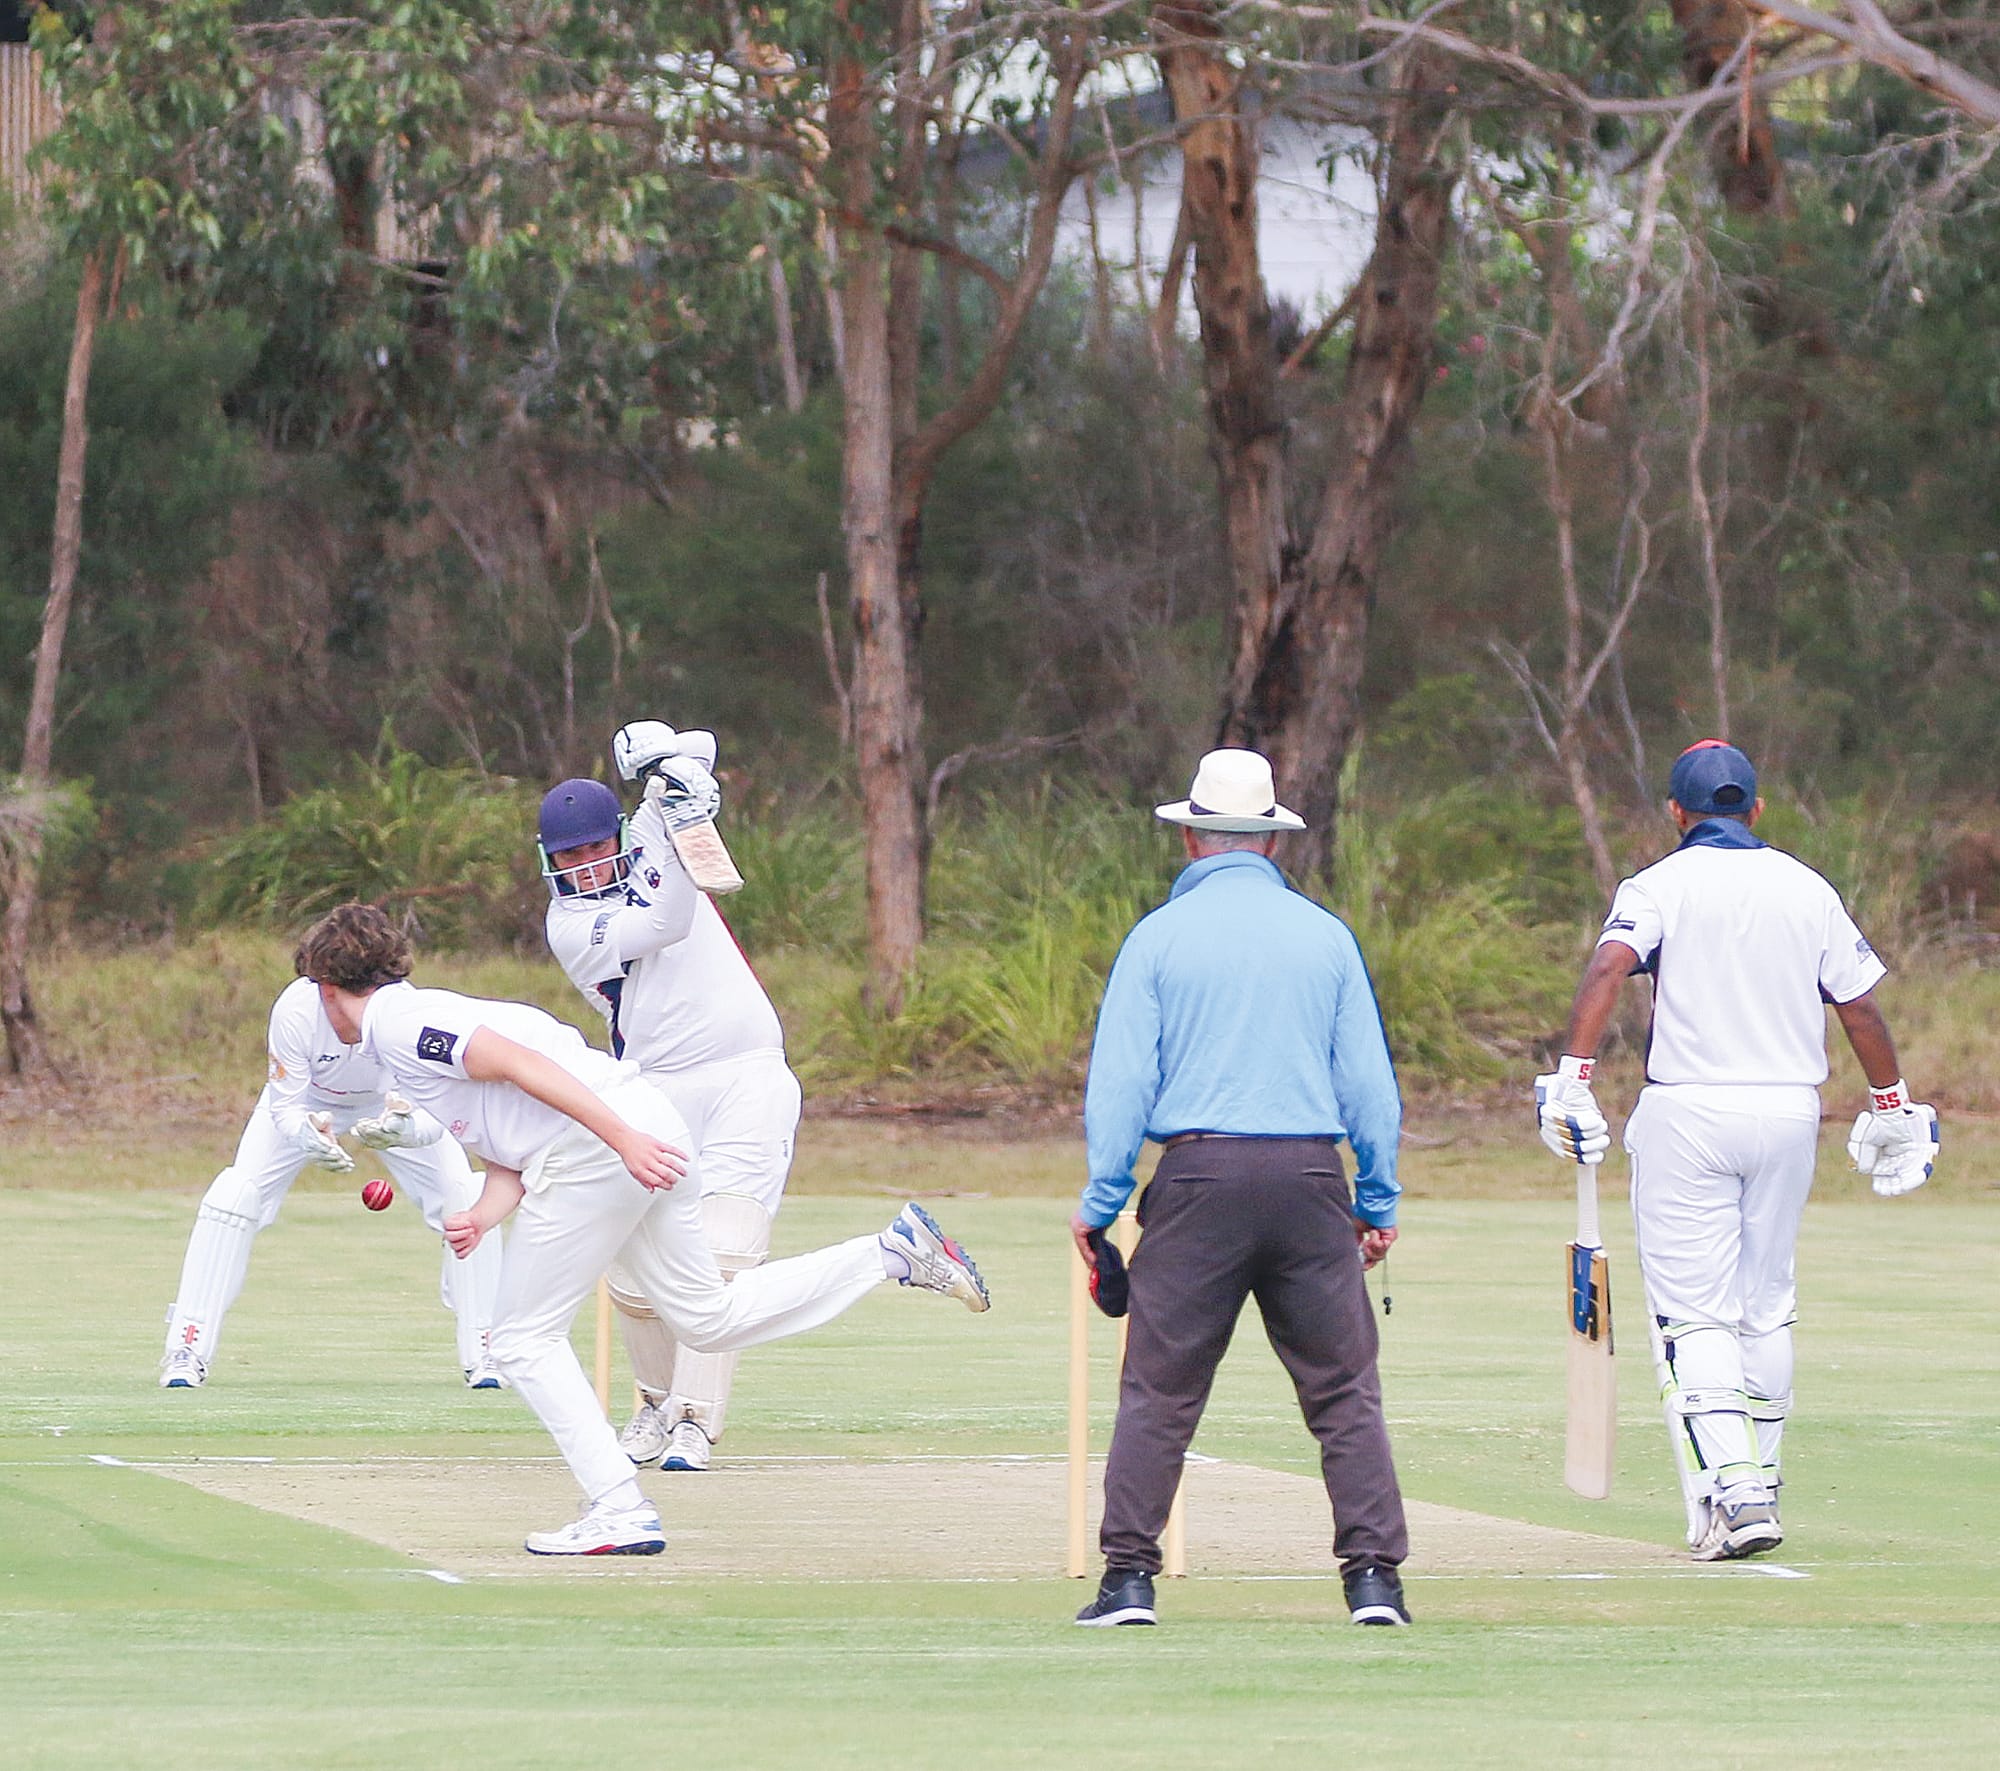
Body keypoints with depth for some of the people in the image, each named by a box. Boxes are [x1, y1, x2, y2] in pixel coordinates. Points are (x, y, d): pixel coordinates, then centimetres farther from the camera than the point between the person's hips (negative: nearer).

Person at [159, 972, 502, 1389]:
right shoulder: (297, 1009, -38)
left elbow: (436, 1117, -36)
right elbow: (286, 1106, -29)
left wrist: (404, 1128, -60)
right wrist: (306, 1133, -53)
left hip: (396, 1103, 1)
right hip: (310, 1103, -1)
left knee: (465, 1199, -16)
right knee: (235, 1195, -19)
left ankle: (481, 1355, -1)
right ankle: (186, 1354, -10)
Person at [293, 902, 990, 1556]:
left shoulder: (396, 1023, -2)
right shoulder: (424, 1017, 28)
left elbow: (518, 1063, -16)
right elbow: (509, 1163, 22)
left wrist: (623, 1140, -24)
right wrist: (480, 1219, 1)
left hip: (594, 1148, -10)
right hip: (646, 1128, 10)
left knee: (525, 1341, 1)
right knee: (710, 1318, 18)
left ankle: (619, 1510, -6)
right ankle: (893, 1252, 13)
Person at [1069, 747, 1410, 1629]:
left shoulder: (1160, 936, 3)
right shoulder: (1325, 935, 9)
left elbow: (1120, 1082, -1)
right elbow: (1369, 1083, 8)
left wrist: (1100, 1201, 3)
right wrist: (1378, 1201, 15)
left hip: (1200, 1171, -1)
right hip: (1311, 1176, 2)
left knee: (1158, 1389, 2)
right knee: (1344, 1388, 5)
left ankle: (1128, 1577, -2)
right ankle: (1374, 1575, -1)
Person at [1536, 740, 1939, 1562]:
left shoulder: (1662, 885, -2)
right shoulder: (1807, 890, 8)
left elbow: (1608, 968, -19)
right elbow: (1860, 1005, 9)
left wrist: (1572, 1077, -24)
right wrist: (1890, 1107, 20)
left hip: (1688, 1115, -4)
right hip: (1789, 1111, 4)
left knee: (1693, 1315, -4)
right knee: (1766, 1307, 17)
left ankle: (1732, 1491, -19)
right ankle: (1758, 1484, 22)